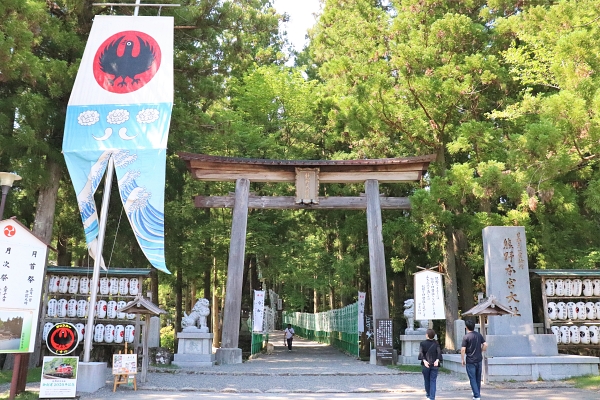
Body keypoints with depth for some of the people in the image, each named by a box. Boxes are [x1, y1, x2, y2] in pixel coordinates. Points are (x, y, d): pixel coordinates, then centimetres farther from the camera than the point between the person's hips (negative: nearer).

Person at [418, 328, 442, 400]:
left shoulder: (423, 343, -2)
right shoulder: (436, 343, 3)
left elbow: (421, 353, -13)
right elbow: (439, 352, -9)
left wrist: (424, 361, -21)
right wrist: (437, 360, -19)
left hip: (425, 365, -1)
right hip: (435, 365, 1)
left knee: (427, 380, 16)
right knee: (433, 381, 2)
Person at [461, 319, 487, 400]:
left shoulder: (466, 337, -14)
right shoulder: (479, 335, 2)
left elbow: (463, 349, -16)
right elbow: (485, 345, 1)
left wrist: (462, 360, -5)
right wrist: (480, 352, 15)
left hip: (470, 361, -6)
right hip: (479, 360, 6)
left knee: (472, 379, 2)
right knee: (478, 378, 18)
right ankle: (477, 393, 31)